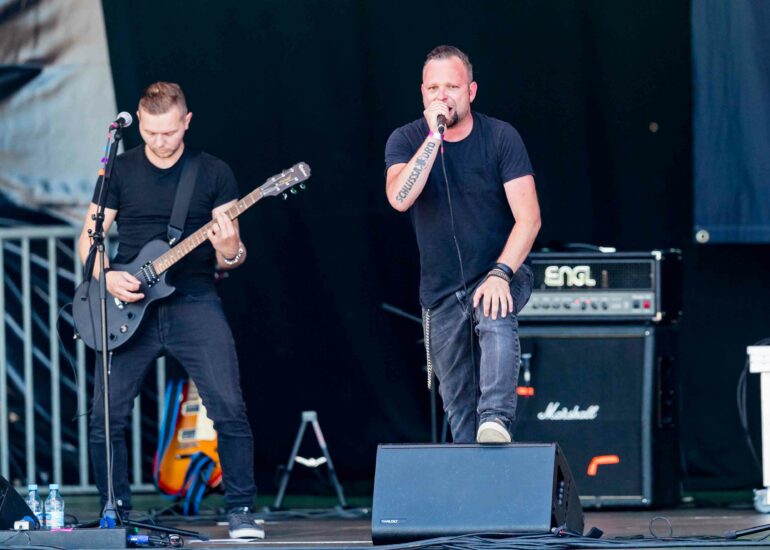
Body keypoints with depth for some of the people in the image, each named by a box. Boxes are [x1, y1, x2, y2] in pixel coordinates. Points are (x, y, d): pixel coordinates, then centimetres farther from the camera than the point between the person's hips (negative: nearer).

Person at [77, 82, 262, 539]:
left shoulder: (214, 174, 5)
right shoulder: (120, 171, 7)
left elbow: (233, 250, 6)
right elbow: (90, 237, 9)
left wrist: (230, 254, -19)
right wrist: (106, 277, -10)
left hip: (193, 300, -1)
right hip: (129, 305, 1)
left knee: (228, 406, -15)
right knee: (106, 415, -4)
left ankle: (241, 511, -5)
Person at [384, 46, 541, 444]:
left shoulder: (500, 138, -9)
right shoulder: (406, 140, -3)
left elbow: (528, 217, -14)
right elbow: (399, 199, -23)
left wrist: (500, 274, -27)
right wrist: (434, 137, -27)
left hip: (497, 273, -3)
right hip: (441, 289, 3)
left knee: (496, 320, -36)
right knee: (457, 404, 5)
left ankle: (496, 420, -47)